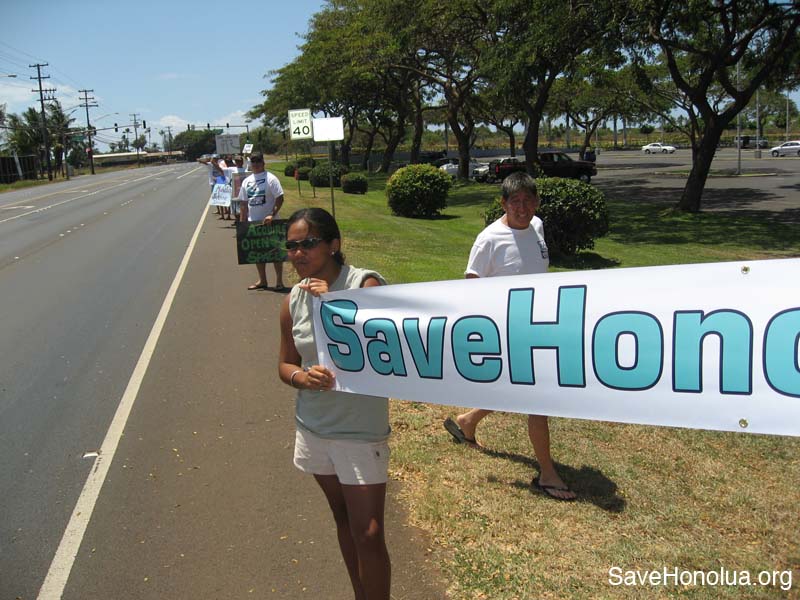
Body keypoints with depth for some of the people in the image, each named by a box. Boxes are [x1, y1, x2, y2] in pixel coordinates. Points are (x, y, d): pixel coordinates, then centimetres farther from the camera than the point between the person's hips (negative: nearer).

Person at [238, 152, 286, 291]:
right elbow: (243, 203, 14)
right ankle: (262, 280, 22)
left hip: (269, 222, -6)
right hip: (253, 222, 6)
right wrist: (242, 222, 9)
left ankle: (279, 281, 4)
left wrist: (272, 215, -22)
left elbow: (280, 199, -12)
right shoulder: (246, 181, 11)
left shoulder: (270, 178, -7)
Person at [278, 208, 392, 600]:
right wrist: (302, 376, -14)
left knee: (368, 534, -2)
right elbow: (285, 364, 10)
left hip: (360, 431, -5)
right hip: (313, 427, 6)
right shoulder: (293, 301, 0)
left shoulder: (366, 284, -16)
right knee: (343, 519, 21)